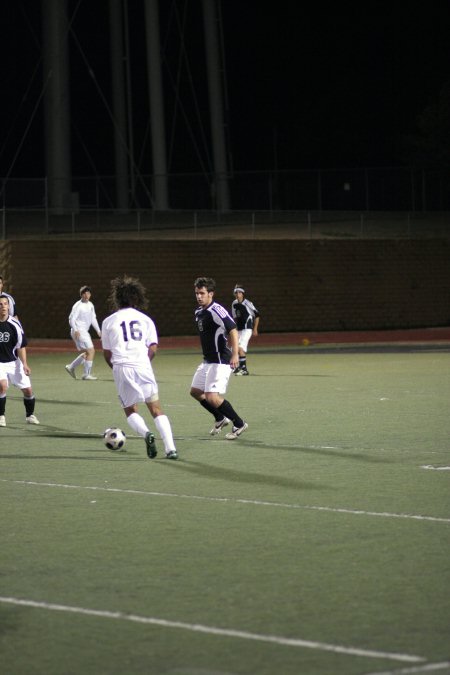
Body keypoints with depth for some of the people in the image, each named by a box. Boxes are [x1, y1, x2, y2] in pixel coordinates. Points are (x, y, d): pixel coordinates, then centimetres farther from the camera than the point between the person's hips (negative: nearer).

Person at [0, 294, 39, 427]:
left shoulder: (14, 324, -10)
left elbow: (21, 346, -6)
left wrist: (24, 364, -13)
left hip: (14, 362, 2)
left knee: (28, 390, 2)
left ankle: (30, 415, 28)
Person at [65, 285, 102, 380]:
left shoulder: (90, 305, 14)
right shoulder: (78, 306, -11)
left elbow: (93, 319, 22)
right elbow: (71, 319, -16)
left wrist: (98, 331, 16)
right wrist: (75, 330, -28)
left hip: (84, 332, 9)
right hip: (79, 332, -9)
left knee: (86, 353, 16)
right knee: (91, 351, -14)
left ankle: (71, 367, 27)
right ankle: (86, 374, -10)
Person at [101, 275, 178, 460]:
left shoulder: (109, 322, 6)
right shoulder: (145, 319, 9)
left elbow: (107, 353, 8)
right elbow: (153, 348, 2)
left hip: (122, 368, -1)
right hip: (143, 367, 1)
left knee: (130, 410, 14)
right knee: (156, 409, 7)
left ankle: (146, 433, -16)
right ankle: (171, 448, -6)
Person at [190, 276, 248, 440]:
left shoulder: (216, 310, -18)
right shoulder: (199, 312, 11)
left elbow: (233, 329, -25)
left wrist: (235, 354, -34)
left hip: (221, 361, -10)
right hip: (208, 360, 10)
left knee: (212, 397, -16)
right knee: (196, 392, 16)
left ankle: (239, 424, 0)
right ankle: (221, 419, 32)